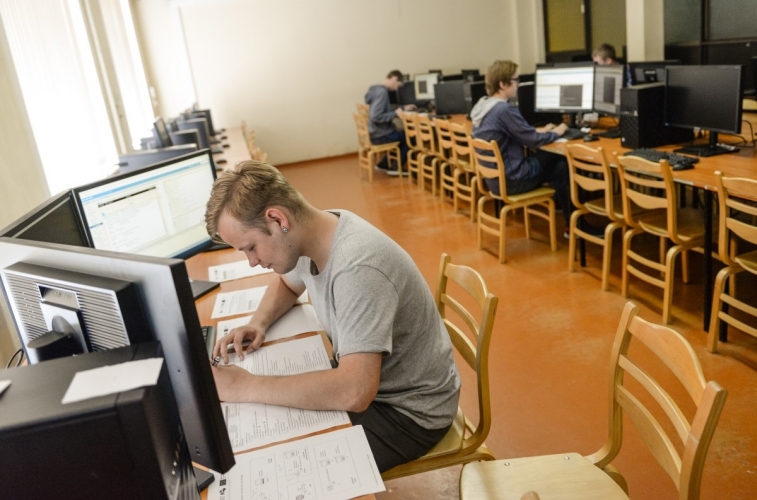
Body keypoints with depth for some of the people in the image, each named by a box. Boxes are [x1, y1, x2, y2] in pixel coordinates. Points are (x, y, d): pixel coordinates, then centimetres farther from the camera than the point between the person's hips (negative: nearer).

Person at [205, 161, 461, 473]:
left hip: (409, 409, -8)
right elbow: (286, 284, 16)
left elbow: (354, 393, -41)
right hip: (365, 381, 8)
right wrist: (258, 323, -5)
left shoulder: (357, 268, -34)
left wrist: (245, 386, -33)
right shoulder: (311, 233, -7)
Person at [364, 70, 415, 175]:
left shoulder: (377, 89, 10)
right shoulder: (382, 92, -21)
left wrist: (402, 108, 16)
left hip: (376, 133, 10)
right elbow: (376, 117, -30)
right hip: (380, 136, -10)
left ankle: (384, 164, 24)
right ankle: (396, 167, 12)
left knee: (403, 134, 26)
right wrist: (396, 113, -21)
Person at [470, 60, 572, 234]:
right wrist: (556, 132, 3)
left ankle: (558, 203, 34)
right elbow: (534, 141, -16)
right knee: (562, 166, 8)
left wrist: (540, 131, 16)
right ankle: (573, 225, 19)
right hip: (510, 180, -9)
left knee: (552, 159, 20)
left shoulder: (482, 105, 5)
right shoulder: (505, 110, -24)